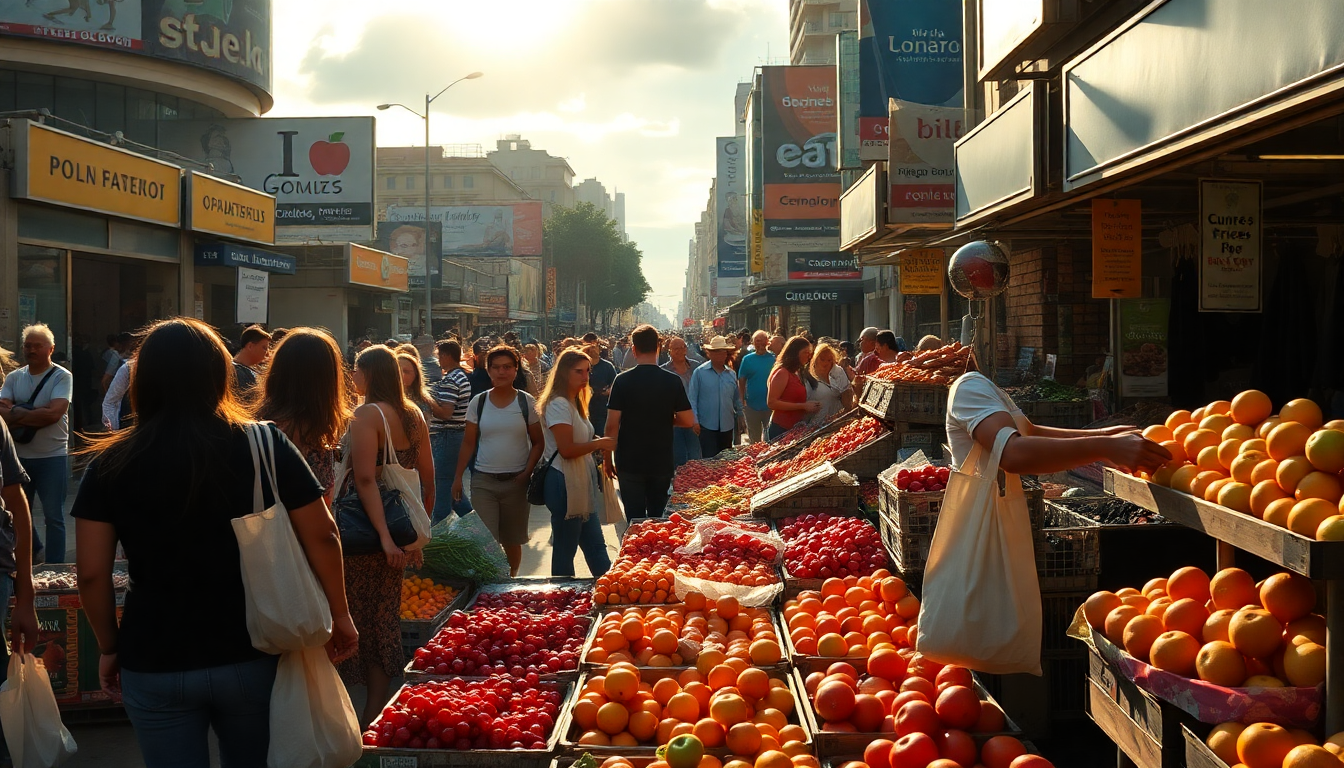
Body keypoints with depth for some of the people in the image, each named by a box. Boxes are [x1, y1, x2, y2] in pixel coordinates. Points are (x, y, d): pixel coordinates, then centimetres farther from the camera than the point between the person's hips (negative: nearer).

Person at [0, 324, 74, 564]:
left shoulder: (62, 377, -8)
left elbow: (54, 413, -20)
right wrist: (36, 414, -19)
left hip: (53, 457, -5)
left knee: (53, 516, 2)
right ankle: (31, 554, 39)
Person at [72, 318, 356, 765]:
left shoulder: (112, 463, -6)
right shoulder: (265, 443, -6)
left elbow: (92, 573, -5)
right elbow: (322, 535, -5)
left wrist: (109, 648, 9)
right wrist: (340, 615, 8)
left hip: (154, 665, -1)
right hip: (253, 656, 1)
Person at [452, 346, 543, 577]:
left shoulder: (527, 402, 0)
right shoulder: (478, 402, 2)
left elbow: (538, 442, 4)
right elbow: (468, 443, 6)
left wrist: (527, 472, -8)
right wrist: (458, 477, 2)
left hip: (516, 481, 0)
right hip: (483, 480, 0)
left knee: (512, 541, 10)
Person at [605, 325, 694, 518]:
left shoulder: (622, 381, -10)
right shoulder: (672, 381, -5)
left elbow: (612, 425, -10)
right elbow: (688, 421, -4)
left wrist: (608, 459, 1)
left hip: (630, 464, -2)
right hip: (662, 463, 2)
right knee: (658, 519, 15)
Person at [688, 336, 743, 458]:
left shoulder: (731, 374, 9)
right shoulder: (700, 372, -5)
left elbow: (737, 398, 19)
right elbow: (692, 398, -5)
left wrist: (740, 416, 16)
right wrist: (695, 421, -10)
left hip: (727, 426, 5)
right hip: (707, 426, -5)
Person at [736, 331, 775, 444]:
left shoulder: (774, 358, -1)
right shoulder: (747, 359, 1)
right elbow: (741, 381, 2)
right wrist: (742, 401, -4)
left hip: (770, 405, -1)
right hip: (752, 406, 1)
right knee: (754, 438, 15)